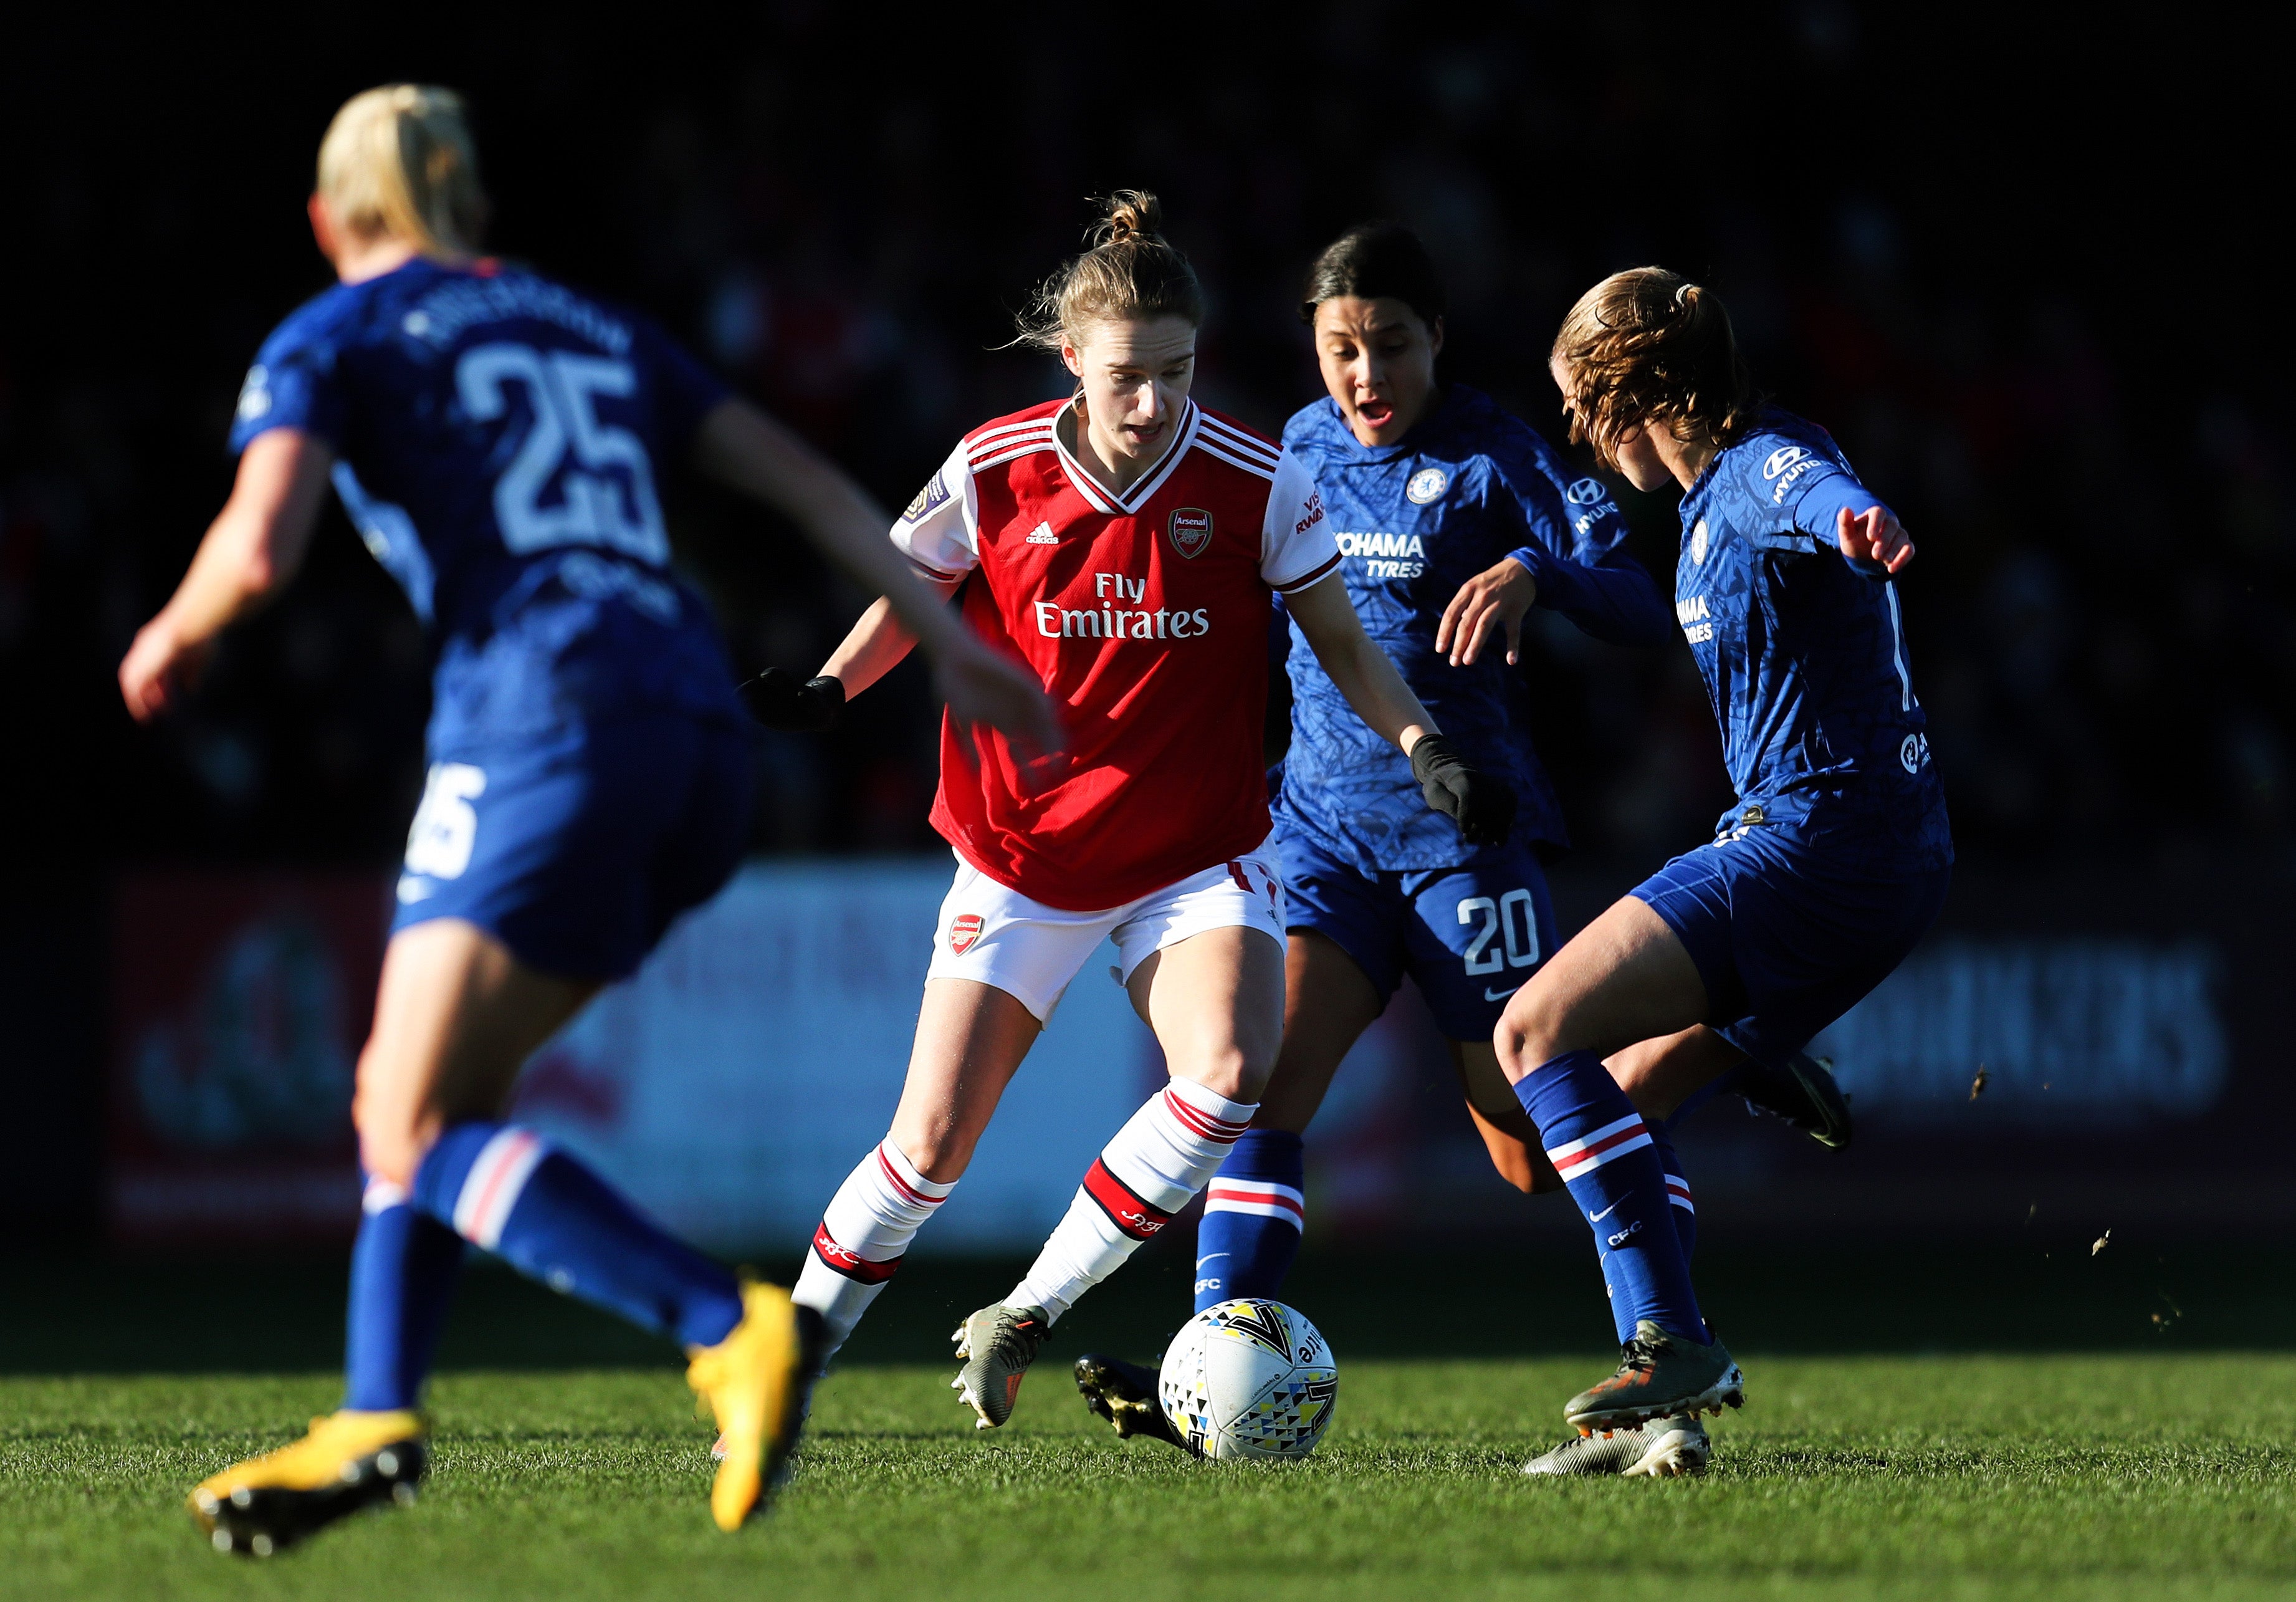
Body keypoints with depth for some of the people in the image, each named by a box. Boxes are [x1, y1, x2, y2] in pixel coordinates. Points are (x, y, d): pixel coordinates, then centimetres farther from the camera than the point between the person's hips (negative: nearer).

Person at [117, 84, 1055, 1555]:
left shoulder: (328, 345, 8)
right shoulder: (592, 332, 27)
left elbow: (259, 549, -9)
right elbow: (808, 482, 22)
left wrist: (173, 639, 12)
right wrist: (953, 648, 21)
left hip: (548, 726, -7)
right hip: (702, 739, 7)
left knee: (418, 1143, -8)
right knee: (424, 1091, 19)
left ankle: (735, 1331, -25)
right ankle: (375, 1423, 12)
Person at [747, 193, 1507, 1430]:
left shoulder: (1258, 482, -11)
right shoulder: (992, 472, -9)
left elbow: (1341, 644, 0)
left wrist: (1425, 749, -14)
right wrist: (825, 690, -9)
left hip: (1199, 853, 0)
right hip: (1020, 852, 0)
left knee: (1229, 1073, -26)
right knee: (934, 1142, -4)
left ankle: (1023, 1323, -11)